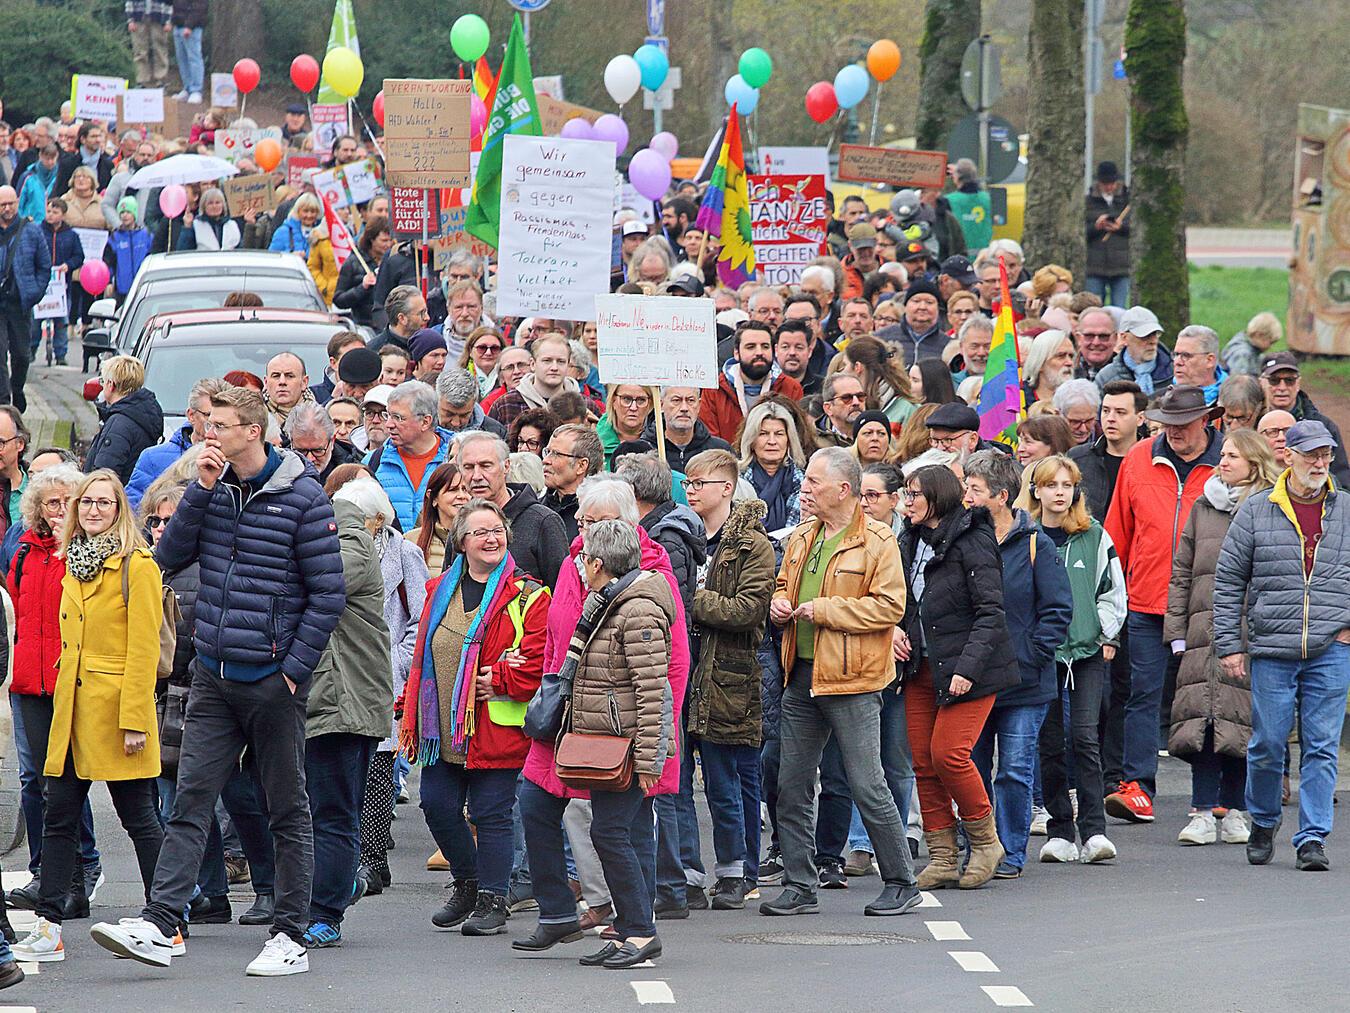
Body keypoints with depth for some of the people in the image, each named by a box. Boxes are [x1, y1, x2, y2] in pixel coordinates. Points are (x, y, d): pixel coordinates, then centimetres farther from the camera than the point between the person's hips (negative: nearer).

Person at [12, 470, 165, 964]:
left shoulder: (137, 566, -8)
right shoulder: (75, 563, 15)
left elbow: (144, 650, -12)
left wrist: (134, 719, -17)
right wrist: (62, 702, 15)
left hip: (116, 709, -7)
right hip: (72, 708, 7)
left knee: (138, 817, -1)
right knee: (58, 813, 2)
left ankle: (168, 925, 8)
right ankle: (48, 928, 3)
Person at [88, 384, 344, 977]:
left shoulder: (302, 497, -8)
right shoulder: (214, 487, 9)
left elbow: (327, 595, -8)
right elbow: (171, 556, 2)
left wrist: (294, 669, -11)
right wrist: (202, 489, -7)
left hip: (273, 680, -5)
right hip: (213, 677, 5)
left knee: (287, 811, 4)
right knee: (191, 801, -2)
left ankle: (291, 937, 9)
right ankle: (158, 927, -7)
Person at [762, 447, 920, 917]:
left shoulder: (877, 541, -10)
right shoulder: (802, 538, 13)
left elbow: (889, 606, -17)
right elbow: (784, 584, 28)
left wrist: (824, 610, -18)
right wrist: (780, 602, 5)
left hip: (851, 683, -8)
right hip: (802, 678, 8)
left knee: (867, 786, -5)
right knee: (791, 786, 9)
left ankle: (901, 884, 6)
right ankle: (799, 886, 17)